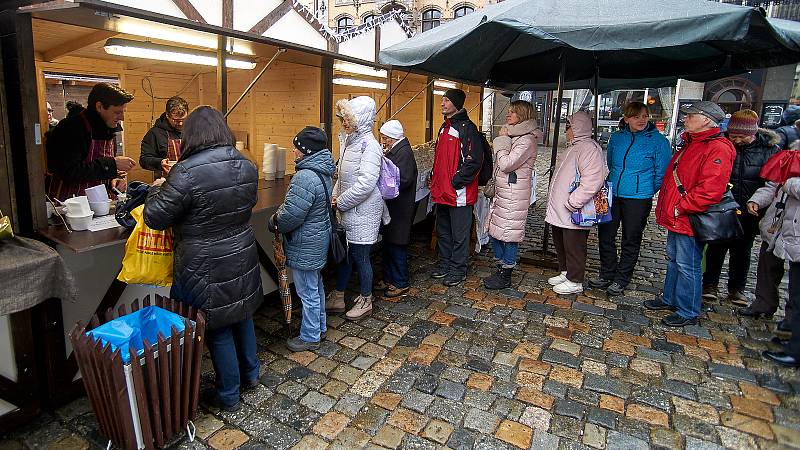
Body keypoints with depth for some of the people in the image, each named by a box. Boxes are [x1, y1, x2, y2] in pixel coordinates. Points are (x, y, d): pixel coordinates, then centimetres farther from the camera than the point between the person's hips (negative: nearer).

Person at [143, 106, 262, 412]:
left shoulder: (187, 173, -22)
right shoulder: (247, 166, -2)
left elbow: (155, 219, -13)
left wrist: (157, 189, 5)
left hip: (207, 268, -6)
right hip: (243, 259, 6)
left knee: (218, 329, 10)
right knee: (242, 316, 23)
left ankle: (229, 396, 27)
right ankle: (250, 375, 42)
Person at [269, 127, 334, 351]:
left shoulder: (305, 177, -27)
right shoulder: (323, 172, 6)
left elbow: (291, 215, -26)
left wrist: (274, 222, -6)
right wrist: (281, 214, 7)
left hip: (305, 247, -10)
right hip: (319, 240, 10)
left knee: (308, 292, 5)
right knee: (316, 286, 23)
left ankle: (310, 337, 21)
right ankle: (319, 326, 40)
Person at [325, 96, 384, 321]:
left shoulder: (369, 145, -18)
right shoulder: (350, 141, 10)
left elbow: (365, 184, -26)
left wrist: (340, 202, -17)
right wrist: (335, 197, 5)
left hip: (362, 212, -8)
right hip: (347, 210, 8)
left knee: (360, 256, 4)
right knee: (344, 253, 17)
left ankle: (365, 301, 23)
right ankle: (337, 298, 31)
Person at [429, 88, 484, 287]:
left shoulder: (467, 128, -13)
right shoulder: (444, 127, 15)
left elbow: (474, 161, -19)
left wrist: (456, 181, -18)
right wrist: (434, 177, 14)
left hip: (459, 193, -9)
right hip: (442, 192, 9)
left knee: (459, 234, 3)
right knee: (442, 231, 18)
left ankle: (458, 270, 16)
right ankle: (445, 264, 32)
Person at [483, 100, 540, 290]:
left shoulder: (527, 140, -13)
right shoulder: (511, 136, 17)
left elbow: (506, 164, -20)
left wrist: (502, 141, -10)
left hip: (514, 195, -9)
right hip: (501, 192, 10)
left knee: (509, 234, -2)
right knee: (495, 231, 13)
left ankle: (506, 276, 10)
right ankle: (501, 269, 26)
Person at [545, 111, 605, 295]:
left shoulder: (589, 148, -17)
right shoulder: (574, 147, 16)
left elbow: (592, 182, -28)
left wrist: (572, 203, -25)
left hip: (574, 214, -10)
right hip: (560, 211, 10)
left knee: (573, 247, 2)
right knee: (561, 244, 20)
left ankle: (574, 282, 16)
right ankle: (565, 273, 36)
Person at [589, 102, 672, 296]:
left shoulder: (658, 140, -8)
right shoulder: (616, 137, 4)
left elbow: (661, 172, -3)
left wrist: (647, 191, 2)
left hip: (638, 198, -4)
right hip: (612, 194, 4)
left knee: (631, 240, 8)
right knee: (605, 235, 9)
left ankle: (621, 280, 21)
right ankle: (607, 275, 26)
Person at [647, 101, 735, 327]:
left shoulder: (718, 149, -17)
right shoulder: (691, 144, 14)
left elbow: (710, 189, -26)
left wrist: (682, 207, -20)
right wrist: (665, 205, 16)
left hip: (689, 220, -10)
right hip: (676, 217, 10)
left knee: (687, 266, 1)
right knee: (673, 259, 20)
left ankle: (688, 312, 14)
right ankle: (669, 298, 35)